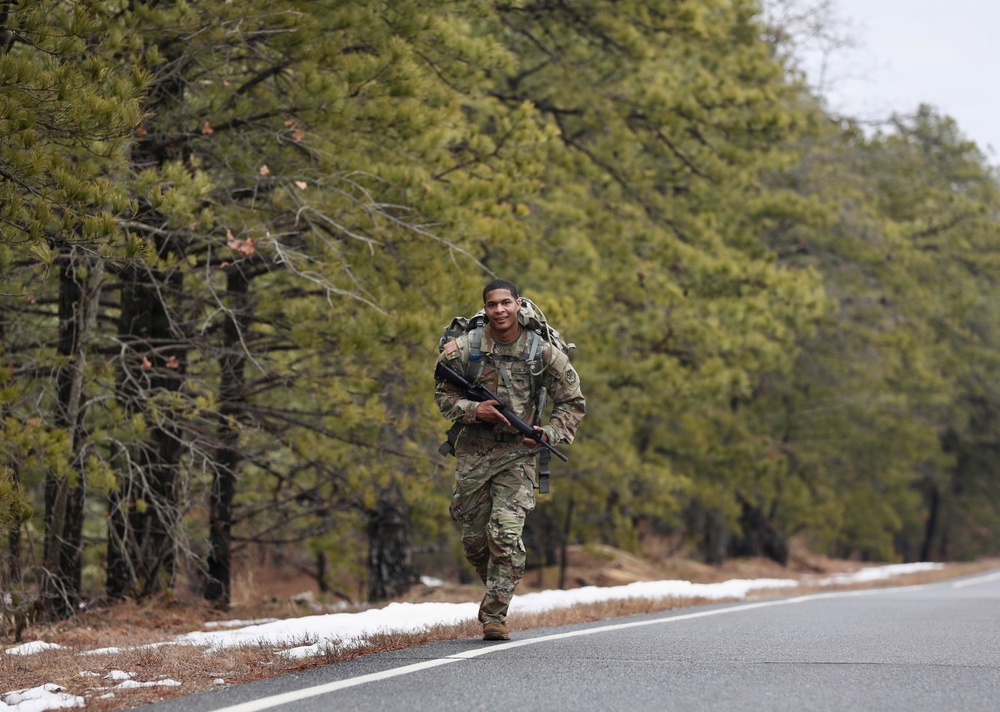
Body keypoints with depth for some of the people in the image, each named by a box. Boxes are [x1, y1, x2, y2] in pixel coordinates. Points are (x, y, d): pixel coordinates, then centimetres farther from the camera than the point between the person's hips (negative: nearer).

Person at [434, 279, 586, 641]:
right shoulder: (464, 349, -4)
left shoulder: (542, 352, -4)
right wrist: (474, 410, -13)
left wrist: (549, 433, -9)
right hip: (473, 451, 2)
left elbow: (573, 402, 6)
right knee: (474, 537, 7)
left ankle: (495, 615, -8)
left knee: (506, 535, -15)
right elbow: (443, 394, 5)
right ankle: (495, 589, 35)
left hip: (517, 452, -2)